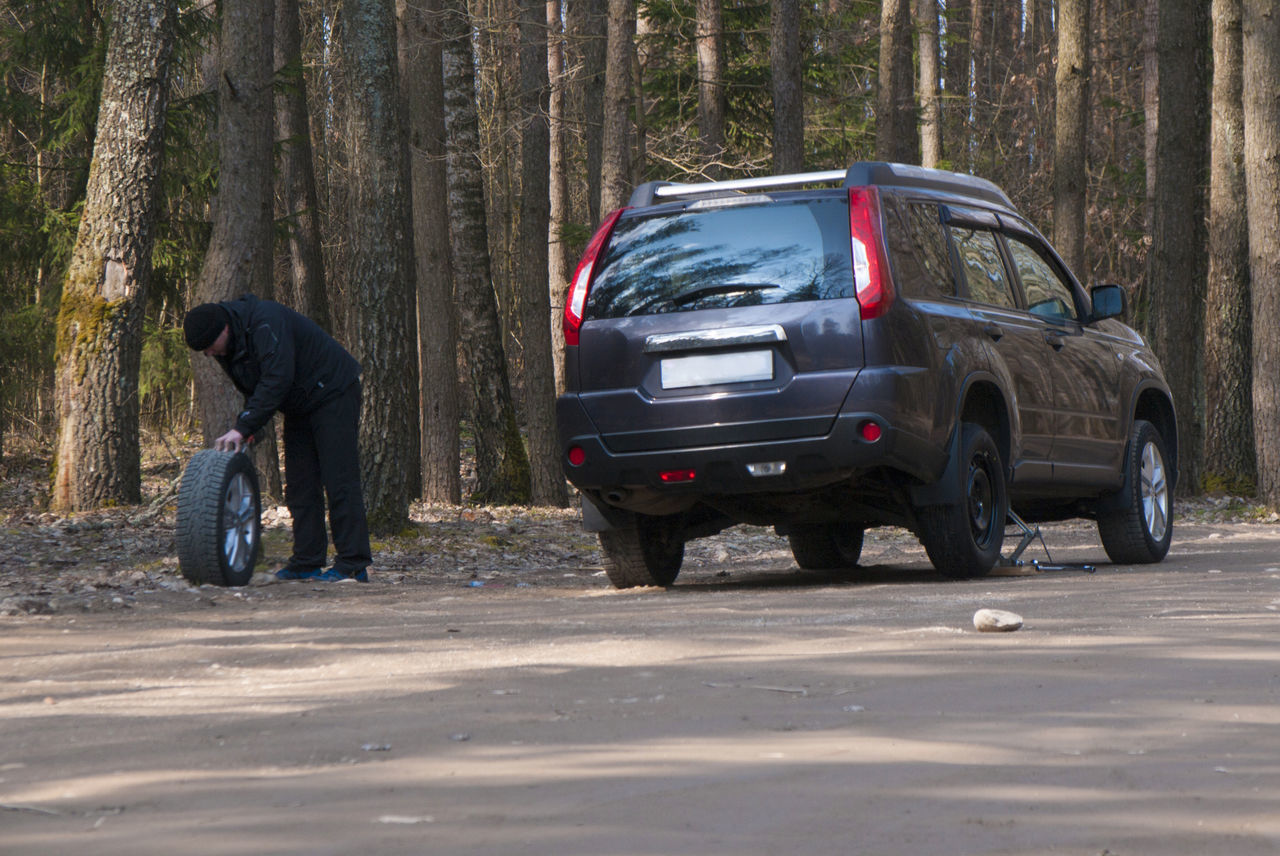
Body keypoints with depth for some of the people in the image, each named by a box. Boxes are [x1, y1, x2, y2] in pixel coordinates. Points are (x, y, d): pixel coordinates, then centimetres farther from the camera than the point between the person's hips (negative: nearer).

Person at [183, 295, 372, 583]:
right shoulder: (227, 346, 1)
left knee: (338, 480, -13)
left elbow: (277, 379, -34)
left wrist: (244, 427, -34)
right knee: (299, 484, 5)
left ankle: (354, 564, -14)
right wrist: (242, 428, -5)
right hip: (300, 405, 9)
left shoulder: (266, 322, -28)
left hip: (332, 394, -9)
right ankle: (307, 563, 7)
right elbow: (252, 389, 11)